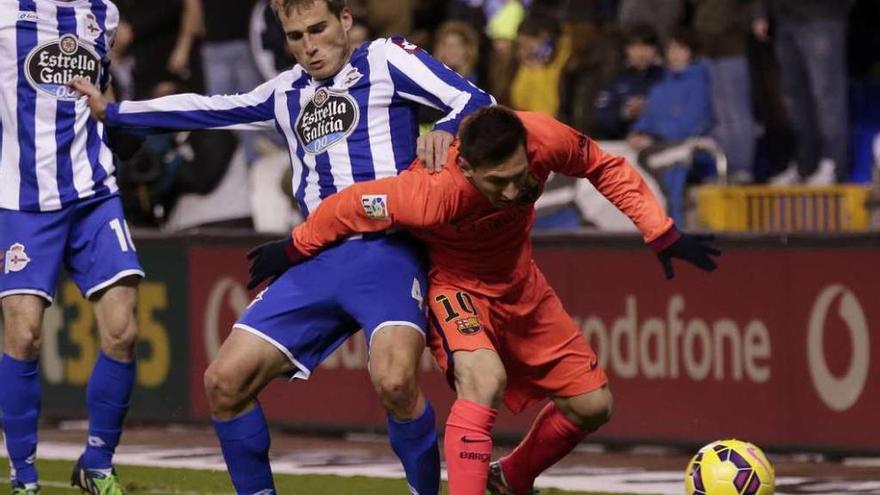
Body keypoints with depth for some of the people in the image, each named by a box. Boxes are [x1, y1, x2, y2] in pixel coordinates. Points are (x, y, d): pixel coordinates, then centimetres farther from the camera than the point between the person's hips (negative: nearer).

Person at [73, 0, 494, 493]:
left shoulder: (385, 60, 4)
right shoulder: (287, 93, 22)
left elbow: (476, 103, -2)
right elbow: (210, 110, 33)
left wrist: (444, 130, -24)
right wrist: (112, 112, 38)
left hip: (387, 253, -6)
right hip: (318, 262, 6)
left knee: (395, 382, -30)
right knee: (226, 381, -4)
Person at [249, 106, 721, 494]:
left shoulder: (544, 139, -30)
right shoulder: (432, 193, -40)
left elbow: (606, 168, -8)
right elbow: (348, 207, -24)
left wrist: (661, 234, -11)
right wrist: (291, 254, -9)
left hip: (518, 281, 5)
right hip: (453, 284, -5)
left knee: (592, 405, 6)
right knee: (485, 379, -35)